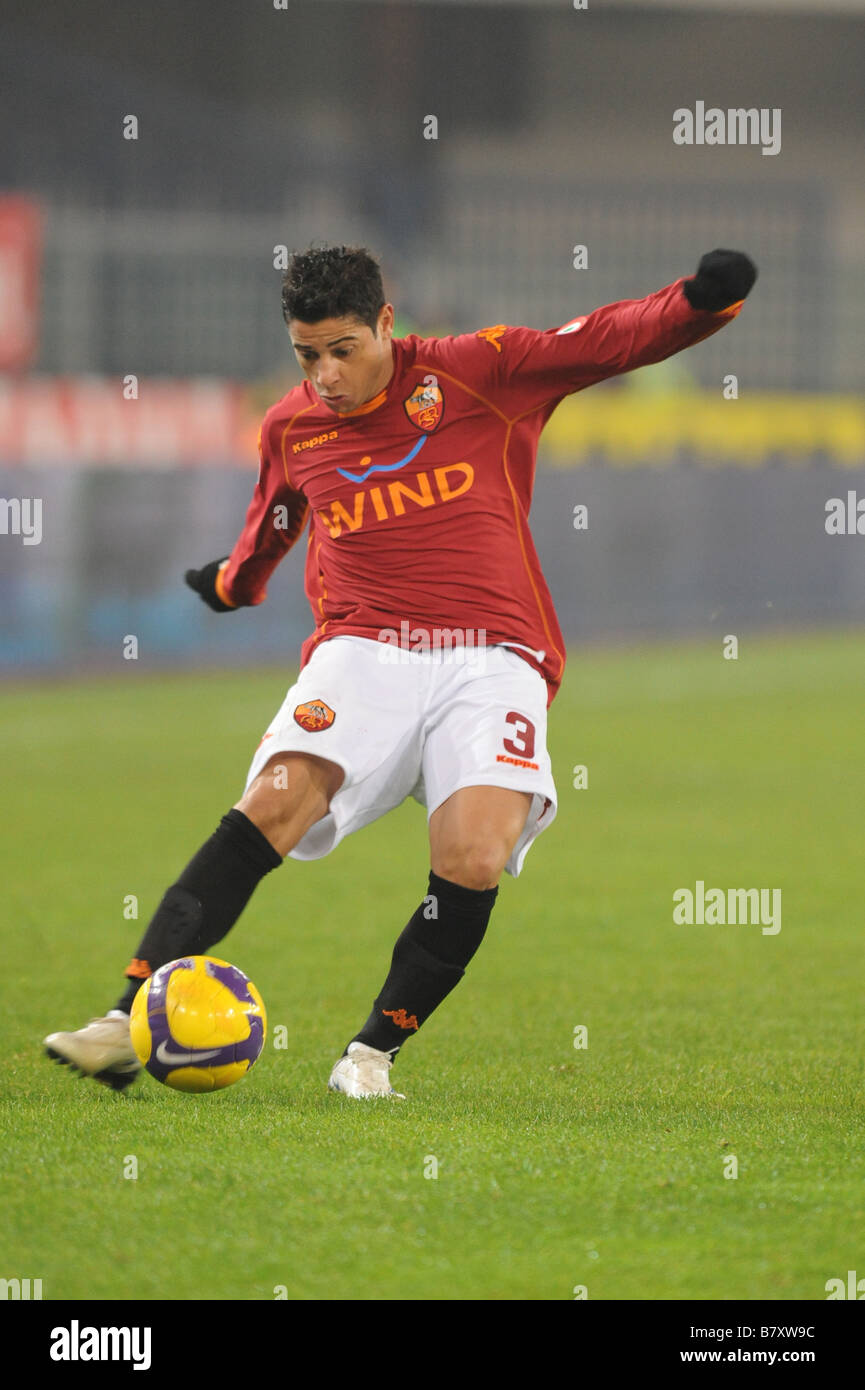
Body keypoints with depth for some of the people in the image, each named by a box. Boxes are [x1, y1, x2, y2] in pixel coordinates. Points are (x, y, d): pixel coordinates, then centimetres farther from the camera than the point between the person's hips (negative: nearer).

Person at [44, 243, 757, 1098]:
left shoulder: (480, 372, 4)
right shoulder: (289, 429, 14)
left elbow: (614, 340, 2)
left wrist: (704, 299, -16)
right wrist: (235, 581, 55)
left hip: (492, 657, -2)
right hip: (363, 650, 2)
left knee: (473, 859, -24)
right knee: (275, 802, -25)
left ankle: (374, 1052, -6)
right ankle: (131, 1020, -31)